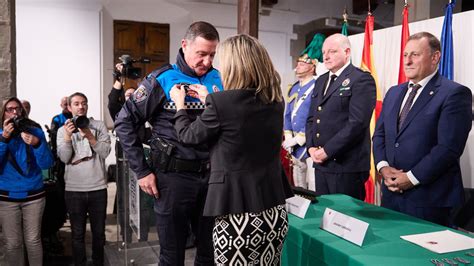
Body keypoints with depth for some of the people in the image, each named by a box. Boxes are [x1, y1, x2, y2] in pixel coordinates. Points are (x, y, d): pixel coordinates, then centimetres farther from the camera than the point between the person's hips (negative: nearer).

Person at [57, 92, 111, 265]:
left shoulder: (99, 126, 4)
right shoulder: (63, 130, 6)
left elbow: (105, 152, -7)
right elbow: (64, 158, -5)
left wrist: (89, 136, -19)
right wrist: (68, 136, -17)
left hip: (98, 188, 0)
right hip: (74, 190, 0)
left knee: (99, 232, 12)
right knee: (78, 234, 9)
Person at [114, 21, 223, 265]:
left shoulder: (219, 80, 3)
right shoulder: (162, 80, -8)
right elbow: (124, 122, -5)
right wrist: (142, 171, -7)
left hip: (212, 175, 4)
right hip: (174, 176, -3)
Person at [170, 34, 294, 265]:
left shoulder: (222, 101, -16)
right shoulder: (276, 100, 3)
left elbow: (189, 136, -1)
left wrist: (180, 104, 15)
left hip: (237, 215, -6)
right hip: (274, 211, 7)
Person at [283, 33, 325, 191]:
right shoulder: (294, 88, 13)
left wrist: (298, 139, -15)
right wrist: (288, 140, 4)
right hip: (296, 147, 8)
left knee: (314, 192, -1)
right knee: (298, 191, 18)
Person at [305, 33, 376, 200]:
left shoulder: (362, 79, -7)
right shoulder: (321, 81, 17)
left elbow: (357, 122, -17)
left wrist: (327, 150, -16)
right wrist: (311, 147, 2)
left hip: (347, 165, -7)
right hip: (321, 163, 7)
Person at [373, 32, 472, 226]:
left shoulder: (454, 93, -8)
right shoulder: (394, 92, 13)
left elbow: (449, 147, -16)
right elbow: (379, 134, 12)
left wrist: (412, 177, -16)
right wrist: (383, 166, -4)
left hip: (429, 198, -6)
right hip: (391, 192, 6)